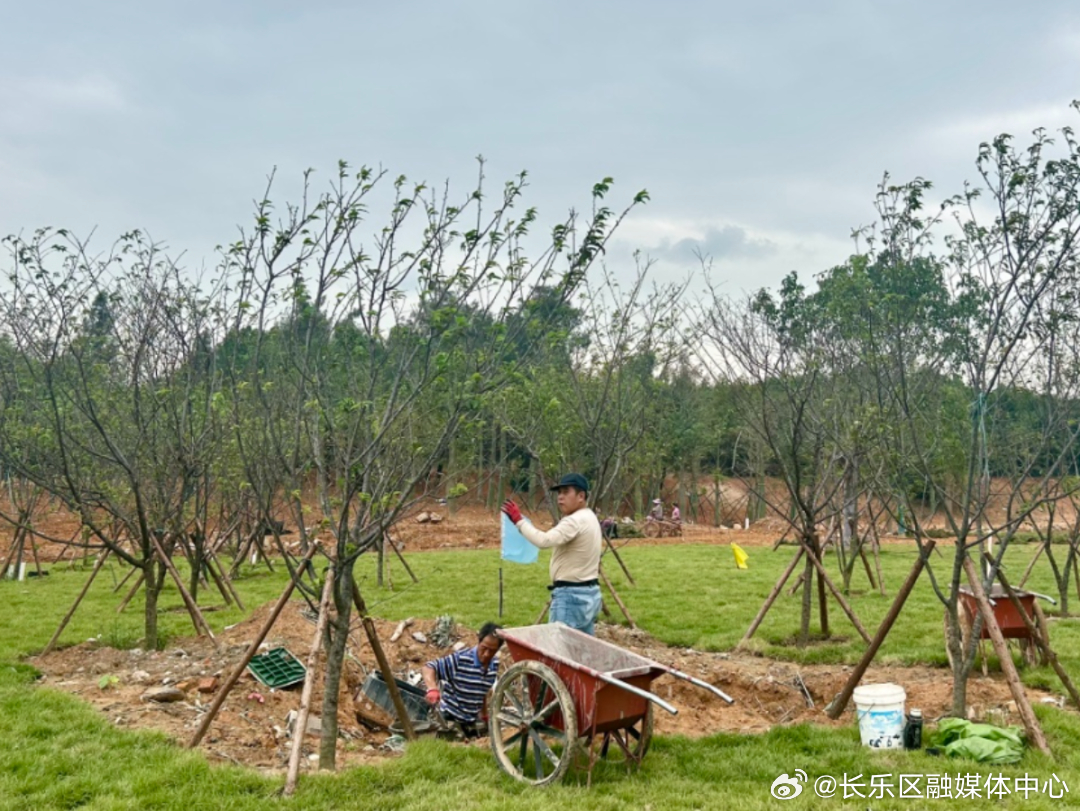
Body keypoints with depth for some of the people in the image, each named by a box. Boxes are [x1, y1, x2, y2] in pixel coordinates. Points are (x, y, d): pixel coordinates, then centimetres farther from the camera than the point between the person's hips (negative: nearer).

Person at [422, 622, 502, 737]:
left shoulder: (495, 664, -2)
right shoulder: (460, 659, -22)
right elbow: (429, 667, -26)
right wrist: (433, 689, -43)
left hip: (470, 723, 6)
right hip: (450, 719, -6)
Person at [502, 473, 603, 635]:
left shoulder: (575, 521, -18)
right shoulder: (590, 519, 16)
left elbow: (544, 541, -31)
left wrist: (519, 521, -24)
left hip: (571, 595, -10)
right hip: (590, 592, 10)